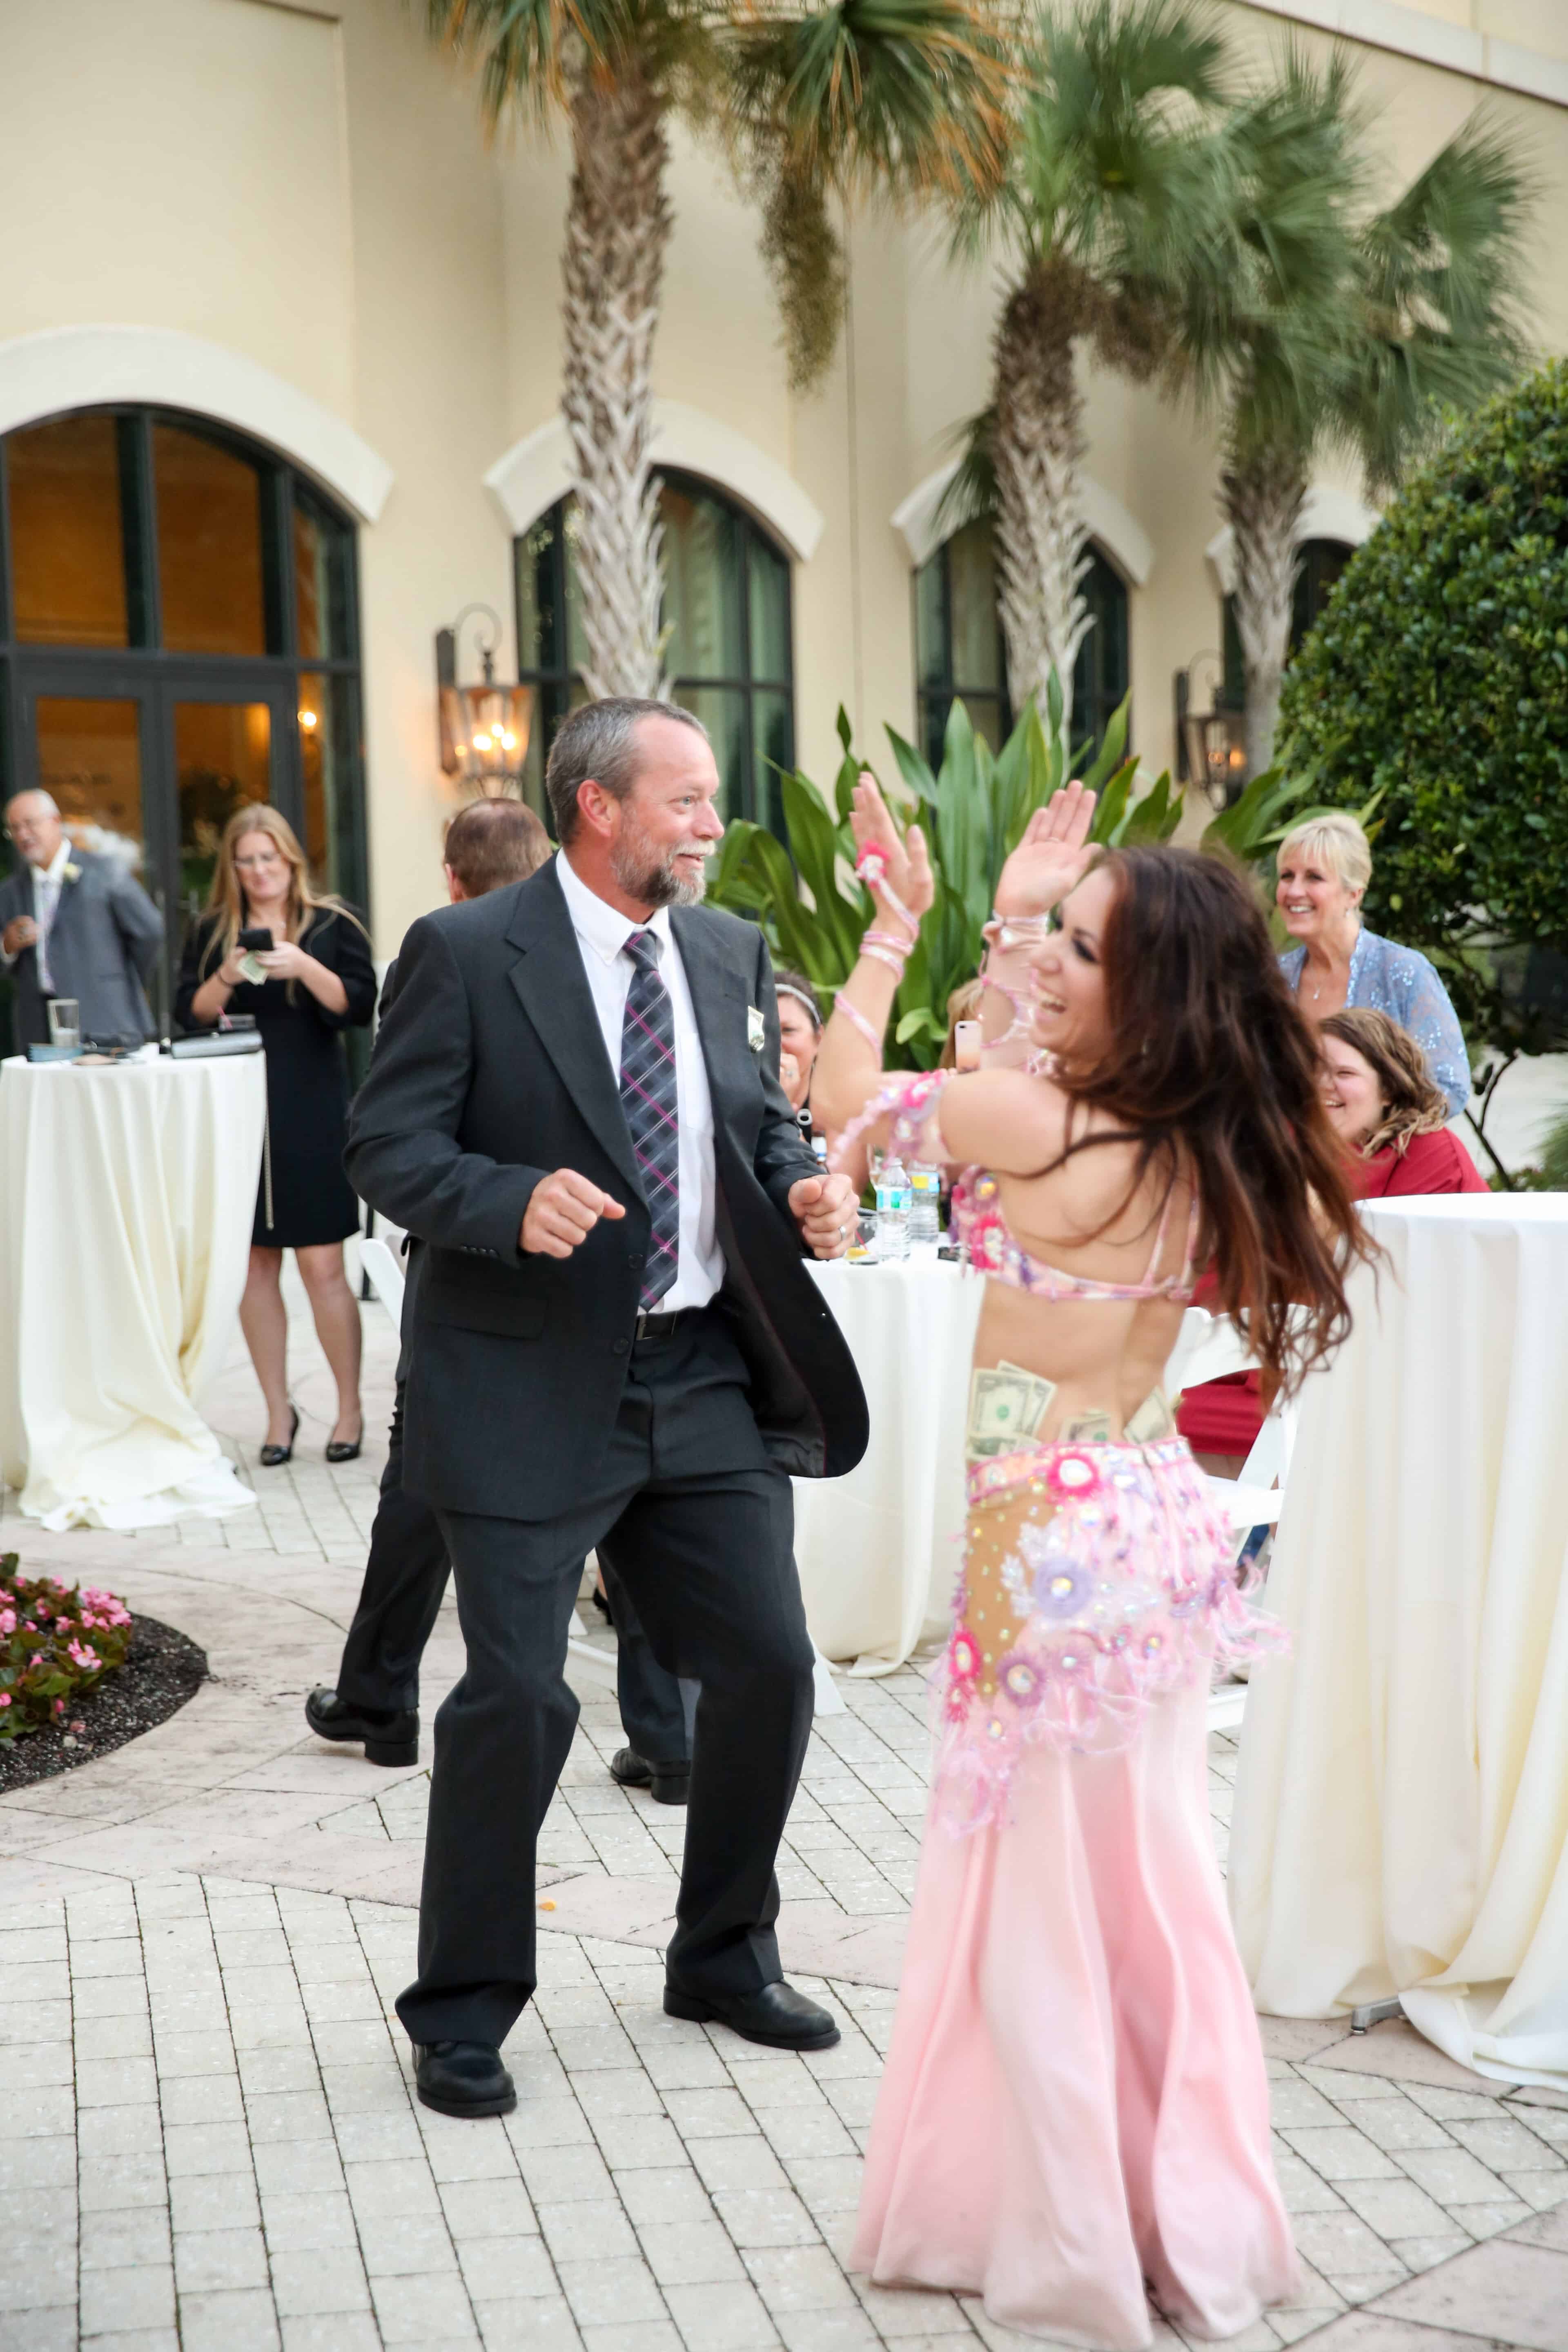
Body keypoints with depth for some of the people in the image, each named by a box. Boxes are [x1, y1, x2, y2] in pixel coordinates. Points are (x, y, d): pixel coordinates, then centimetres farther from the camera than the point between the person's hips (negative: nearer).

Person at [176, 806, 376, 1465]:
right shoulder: (211, 932, 10)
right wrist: (224, 980, -12)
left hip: (311, 1110, -3)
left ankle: (350, 1409, 7)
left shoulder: (333, 924, 3)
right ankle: (278, 1412, 14)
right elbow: (188, 1015, 5)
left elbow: (360, 1007, -5)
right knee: (254, 1265, 4)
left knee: (322, 1264, -4)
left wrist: (305, 967, -18)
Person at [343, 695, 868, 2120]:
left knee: (769, 1668, 8)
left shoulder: (730, 953, 10)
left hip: (707, 1376, 6)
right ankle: (465, 2009, 17)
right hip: (533, 1387, -5)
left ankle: (724, 1956, 30)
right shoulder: (465, 955, -7)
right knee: (517, 1696, -2)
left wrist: (803, 1190, -2)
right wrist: (516, 1200, -27)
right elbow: (388, 1149, -10)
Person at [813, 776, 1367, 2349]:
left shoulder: (1034, 1126, -21)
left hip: (1053, 1548, -7)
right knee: (1155, 1881, 18)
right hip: (1156, 1525, 8)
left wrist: (896, 924, 2)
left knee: (1036, 1895, 7)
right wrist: (1001, 928, 19)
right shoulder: (1206, 1144, 0)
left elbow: (845, 1099, -6)